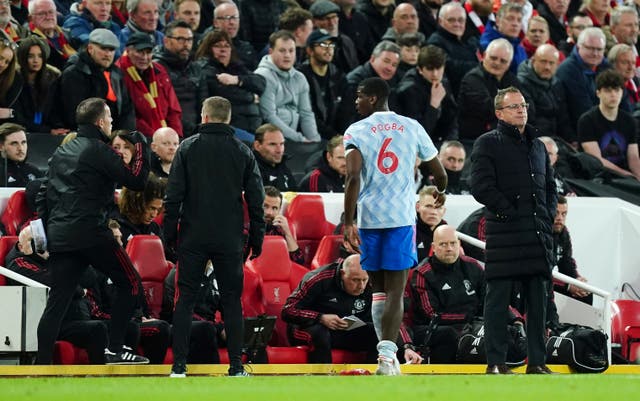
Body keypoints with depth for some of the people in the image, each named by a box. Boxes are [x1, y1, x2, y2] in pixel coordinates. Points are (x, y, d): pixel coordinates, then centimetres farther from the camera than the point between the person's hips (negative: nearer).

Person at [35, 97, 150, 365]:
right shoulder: (99, 150, -5)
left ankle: (43, 362, -3)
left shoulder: (61, 152, 17)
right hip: (91, 233, -7)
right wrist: (140, 148, 5)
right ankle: (114, 349, 2)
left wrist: (50, 235, 23)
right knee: (130, 283, 6)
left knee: (57, 300, 5)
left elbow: (43, 197, 19)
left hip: (59, 236, 7)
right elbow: (136, 181, -7)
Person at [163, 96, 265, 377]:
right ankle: (236, 367, 3)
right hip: (229, 239, 1)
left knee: (185, 300, 4)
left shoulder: (188, 148, 0)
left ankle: (179, 366, -1)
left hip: (194, 238, -1)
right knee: (231, 301, 7)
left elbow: (173, 195, -3)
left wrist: (170, 233, 3)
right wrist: (256, 238, 11)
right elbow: (256, 199, 5)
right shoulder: (242, 152, 4)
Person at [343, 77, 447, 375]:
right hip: (402, 217, 0)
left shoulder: (356, 131, 1)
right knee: (395, 290, -3)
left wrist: (348, 223, -12)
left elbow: (353, 177, -13)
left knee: (378, 289, 15)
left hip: (368, 217, 0)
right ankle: (387, 356, -18)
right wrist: (441, 191, 35)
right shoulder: (412, 127, 7)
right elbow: (439, 173, 12)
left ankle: (386, 353, 15)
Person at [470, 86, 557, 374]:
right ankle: (496, 363, -1)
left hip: (538, 236, 6)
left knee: (538, 299, 6)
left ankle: (537, 361, 10)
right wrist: (509, 211, -12)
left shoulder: (537, 146, 20)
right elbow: (481, 186, -11)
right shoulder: (488, 144, 0)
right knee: (498, 298, -4)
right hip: (504, 235, -6)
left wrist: (548, 216, 9)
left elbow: (550, 186, 25)